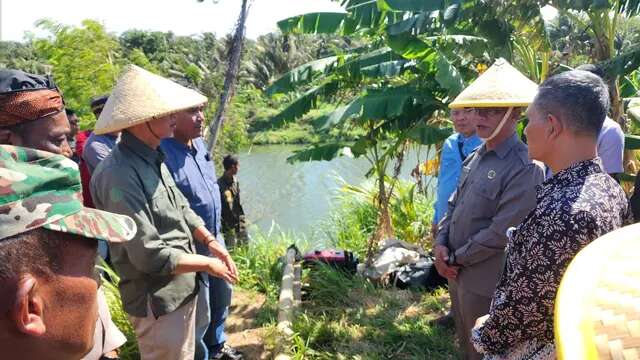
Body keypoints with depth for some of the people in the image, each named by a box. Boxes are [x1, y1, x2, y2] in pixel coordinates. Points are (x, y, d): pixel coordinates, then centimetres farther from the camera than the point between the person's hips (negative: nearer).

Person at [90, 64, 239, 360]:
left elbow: (182, 210, 15)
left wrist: (210, 242, 2)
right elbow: (150, 256, -27)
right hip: (157, 300, -9)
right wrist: (207, 264, -15)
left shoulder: (153, 159, 5)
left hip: (181, 289, 9)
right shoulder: (120, 175, -27)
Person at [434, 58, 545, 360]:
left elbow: (501, 233, -24)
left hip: (485, 281, -8)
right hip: (457, 272, 8)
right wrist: (441, 244, -4)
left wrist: (456, 258, -15)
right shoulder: (476, 156, 6)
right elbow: (454, 203, 11)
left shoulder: (524, 169, -21)